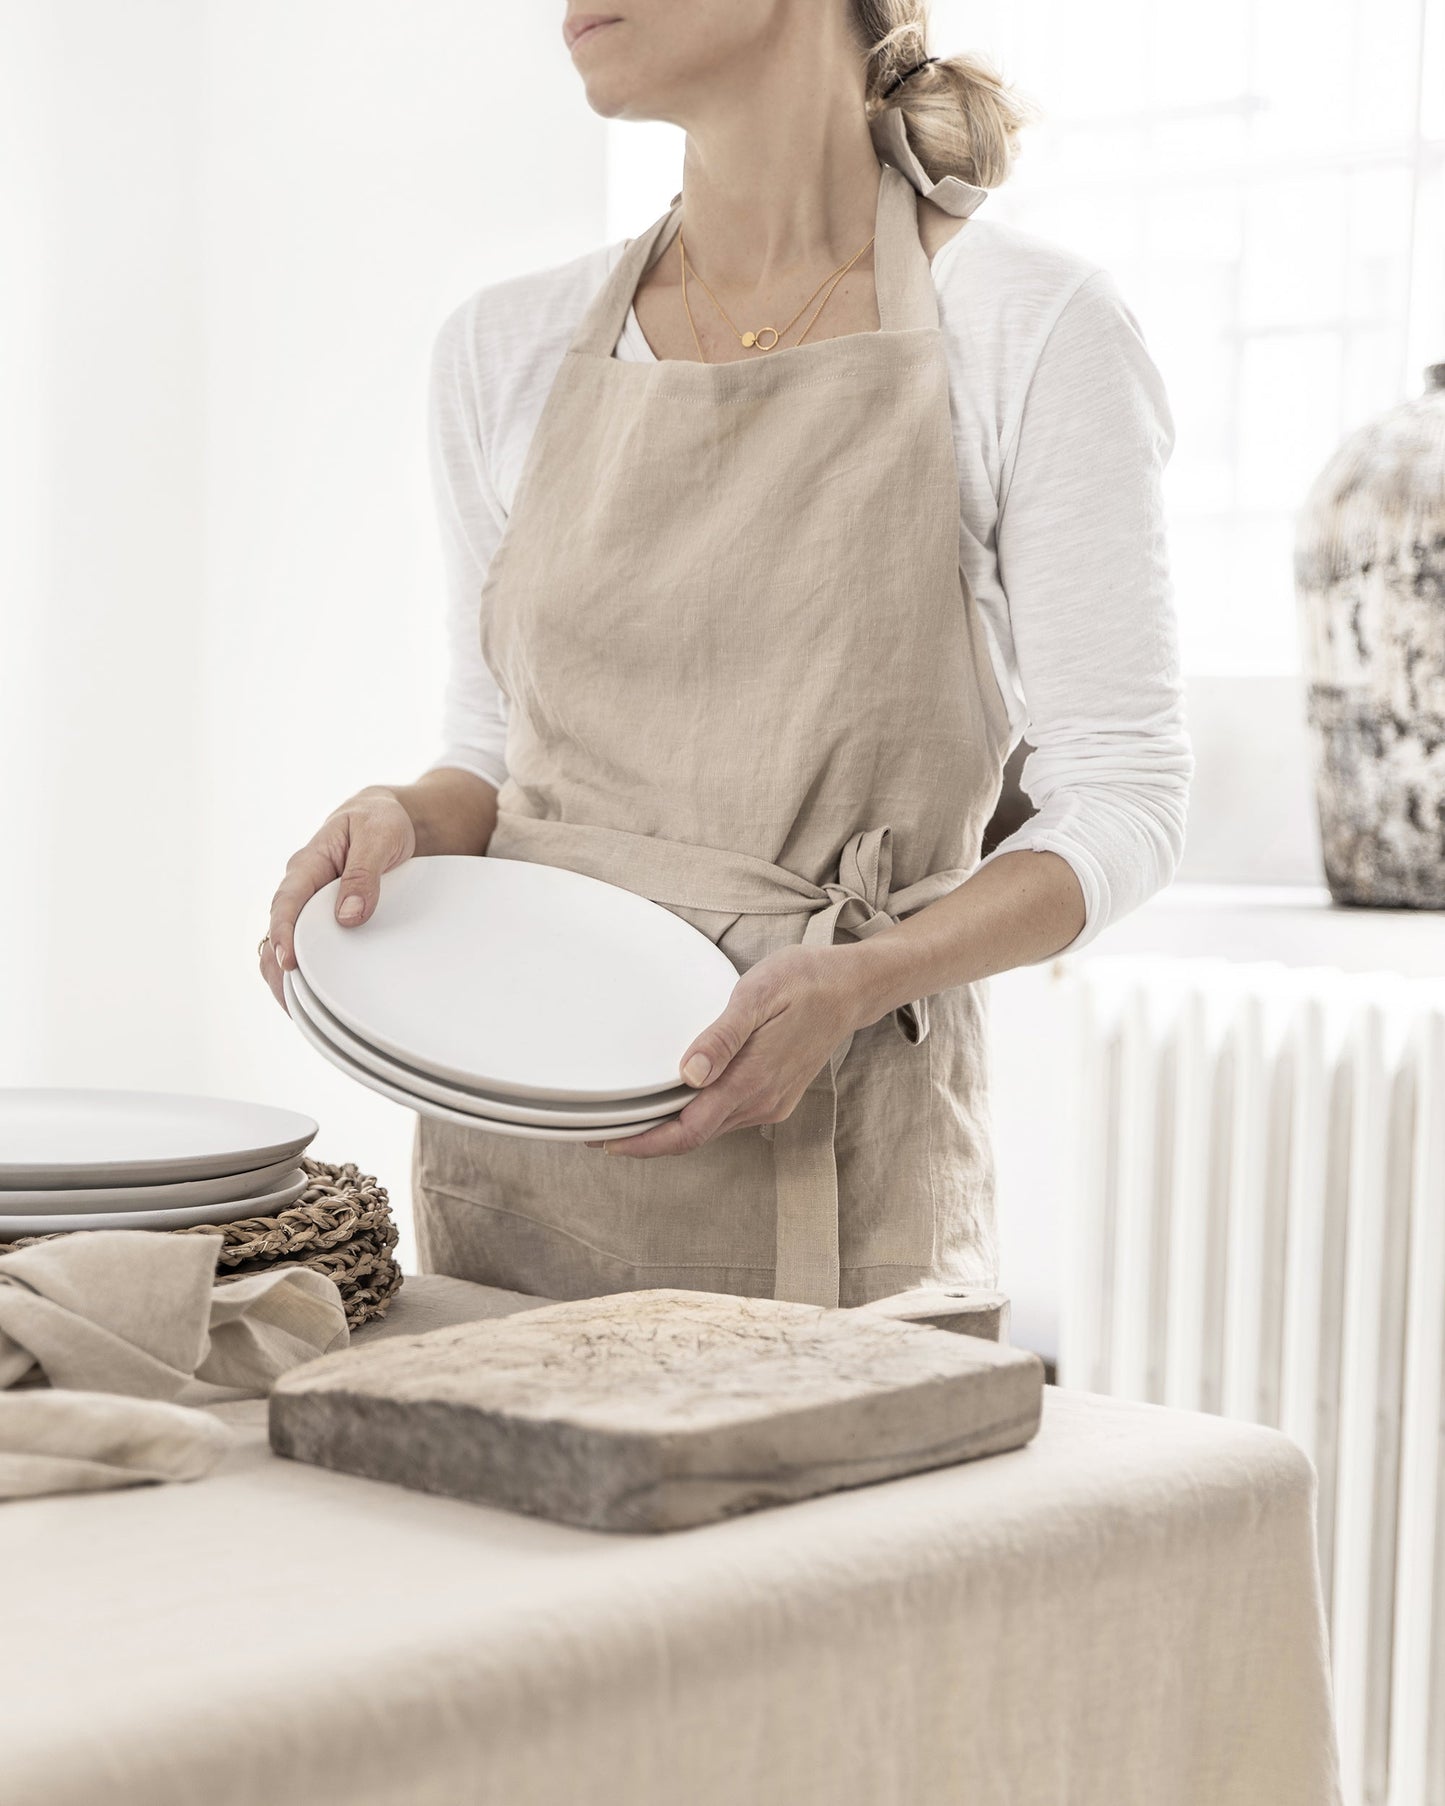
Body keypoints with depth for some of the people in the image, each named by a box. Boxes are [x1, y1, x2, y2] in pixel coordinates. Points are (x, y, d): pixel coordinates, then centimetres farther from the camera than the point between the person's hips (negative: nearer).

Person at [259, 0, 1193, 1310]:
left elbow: (1124, 800, -7)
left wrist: (851, 980, -21)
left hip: (832, 1156, -3)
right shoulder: (506, 350, 6)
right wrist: (409, 822, -9)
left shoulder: (1034, 328, -7)